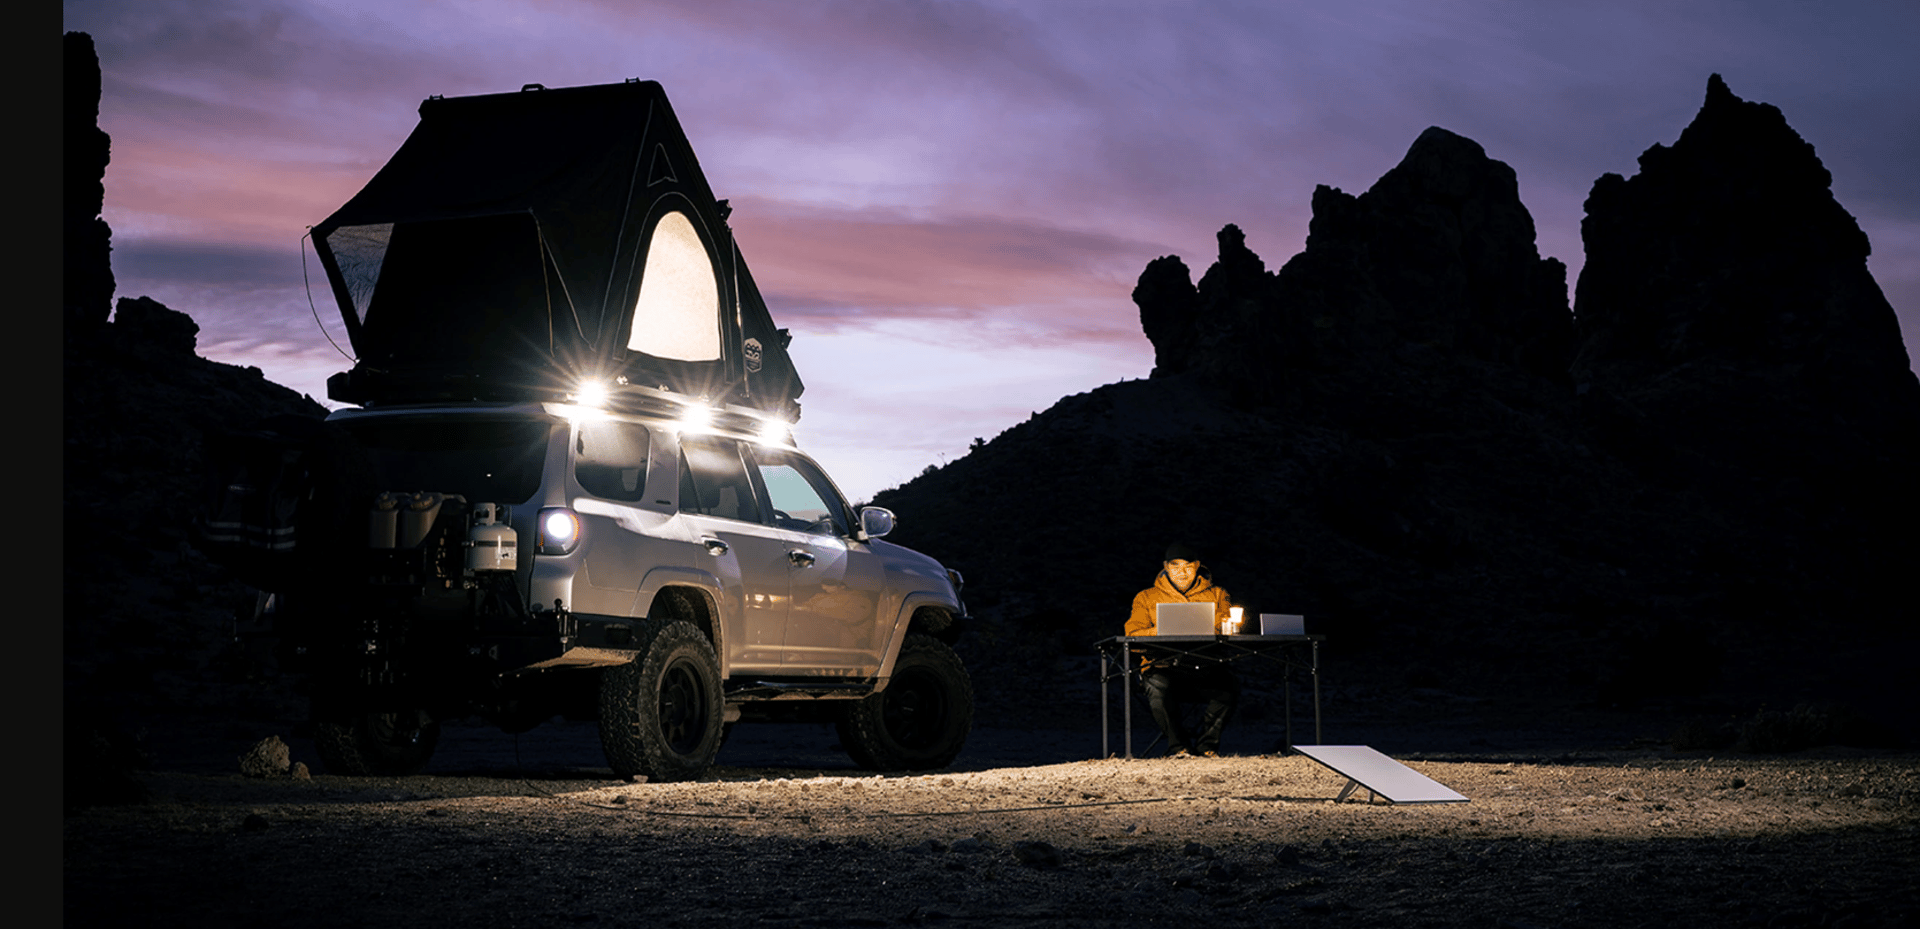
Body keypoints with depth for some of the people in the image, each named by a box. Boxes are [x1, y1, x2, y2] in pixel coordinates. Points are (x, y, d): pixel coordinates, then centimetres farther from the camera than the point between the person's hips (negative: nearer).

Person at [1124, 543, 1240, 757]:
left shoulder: (1217, 595, 20)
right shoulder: (1147, 598, 16)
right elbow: (1133, 637, 2)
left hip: (1207, 668, 1)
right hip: (1165, 666, -1)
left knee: (1230, 685, -33)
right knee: (1158, 687, -37)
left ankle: (1206, 743, -10)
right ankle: (1177, 745, -12)